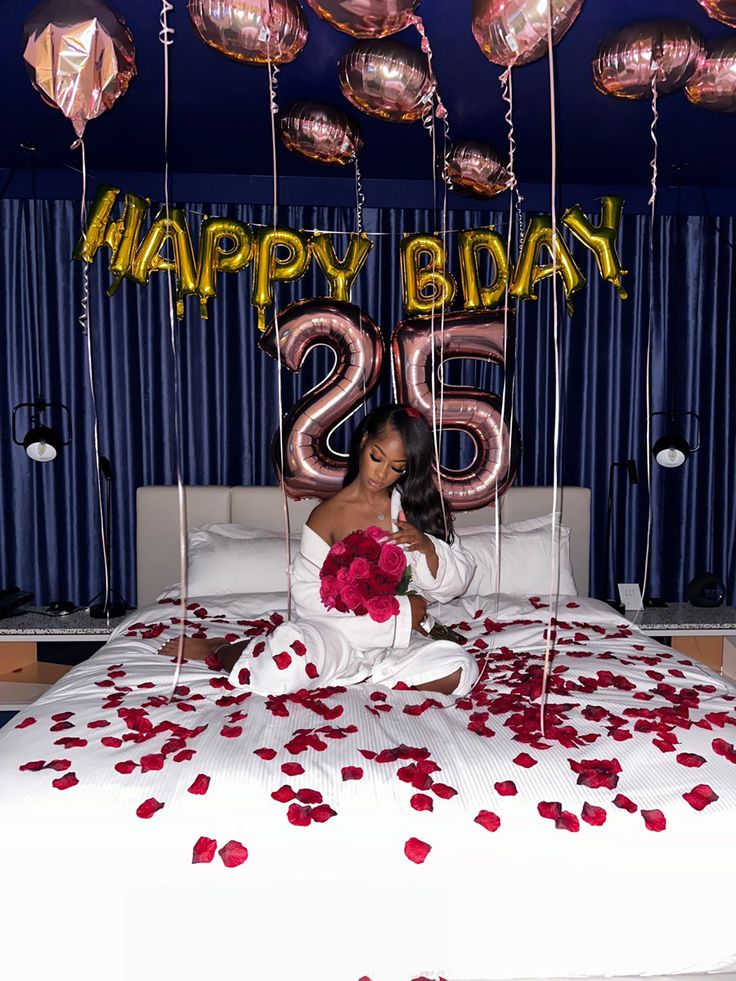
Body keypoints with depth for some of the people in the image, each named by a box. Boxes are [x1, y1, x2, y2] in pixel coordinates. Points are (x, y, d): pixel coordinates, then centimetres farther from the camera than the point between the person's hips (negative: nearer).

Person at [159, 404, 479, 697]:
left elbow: (452, 586, 7)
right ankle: (218, 650, 1)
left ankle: (353, 669, -8)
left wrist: (427, 547, -16)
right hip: (335, 629, -3)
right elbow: (308, 594, -10)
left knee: (458, 673, -25)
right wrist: (396, 610, -13)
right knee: (286, 665, -34)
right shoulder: (327, 515, -5)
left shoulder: (415, 508, 4)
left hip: (398, 637, 4)